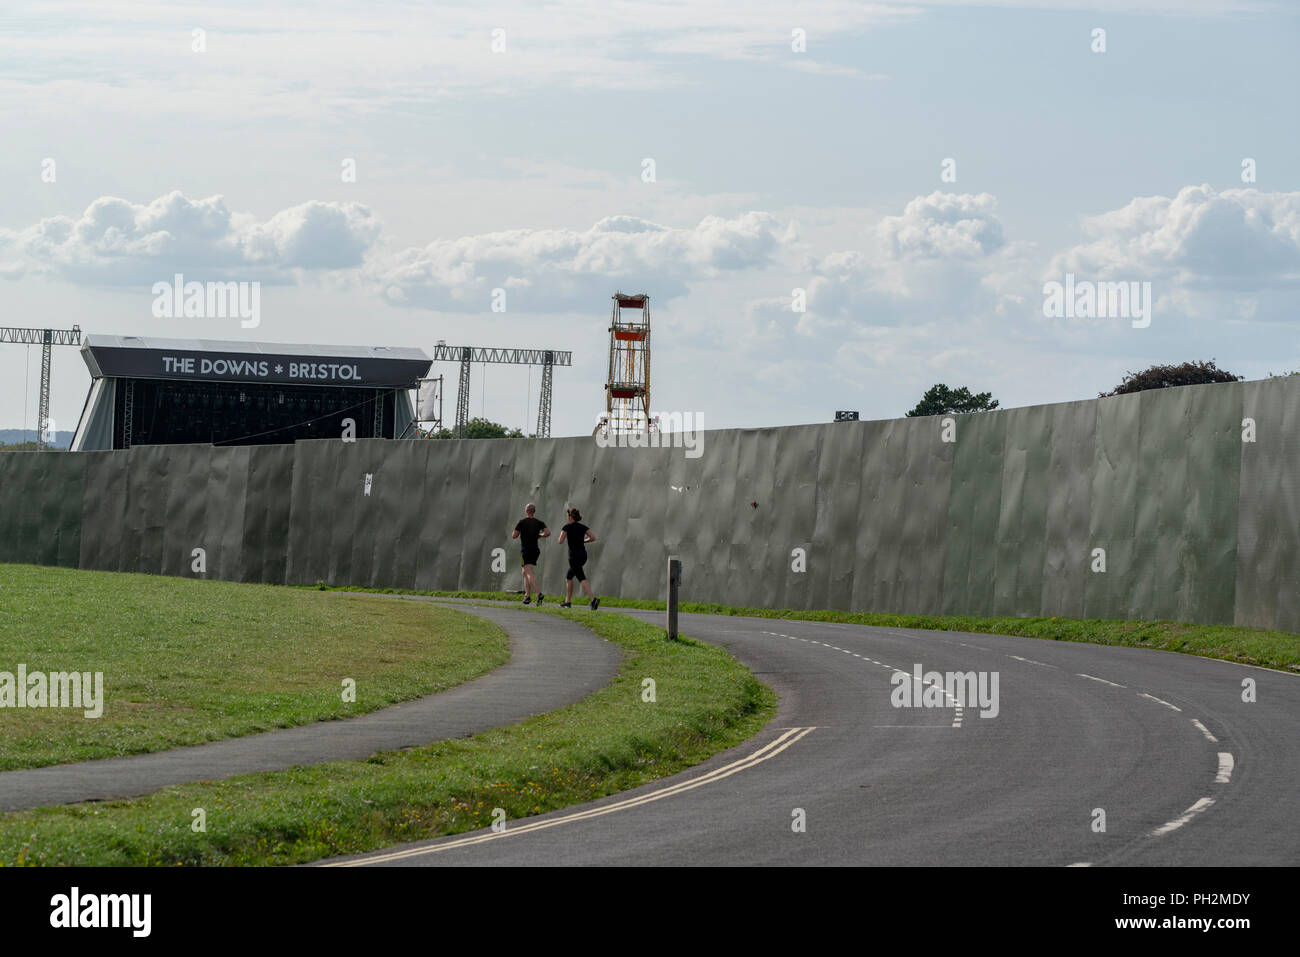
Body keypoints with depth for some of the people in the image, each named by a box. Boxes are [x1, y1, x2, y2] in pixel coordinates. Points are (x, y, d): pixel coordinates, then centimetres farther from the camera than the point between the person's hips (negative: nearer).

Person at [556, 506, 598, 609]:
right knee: (568, 576, 23)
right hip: (583, 555, 7)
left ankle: (593, 599, -33)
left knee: (582, 579, -14)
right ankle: (568, 601, 25)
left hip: (574, 556, -7)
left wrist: (563, 536, 11)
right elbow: (593, 538, -2)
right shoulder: (583, 527, 9)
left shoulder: (567, 527, -5)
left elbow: (560, 541, -12)